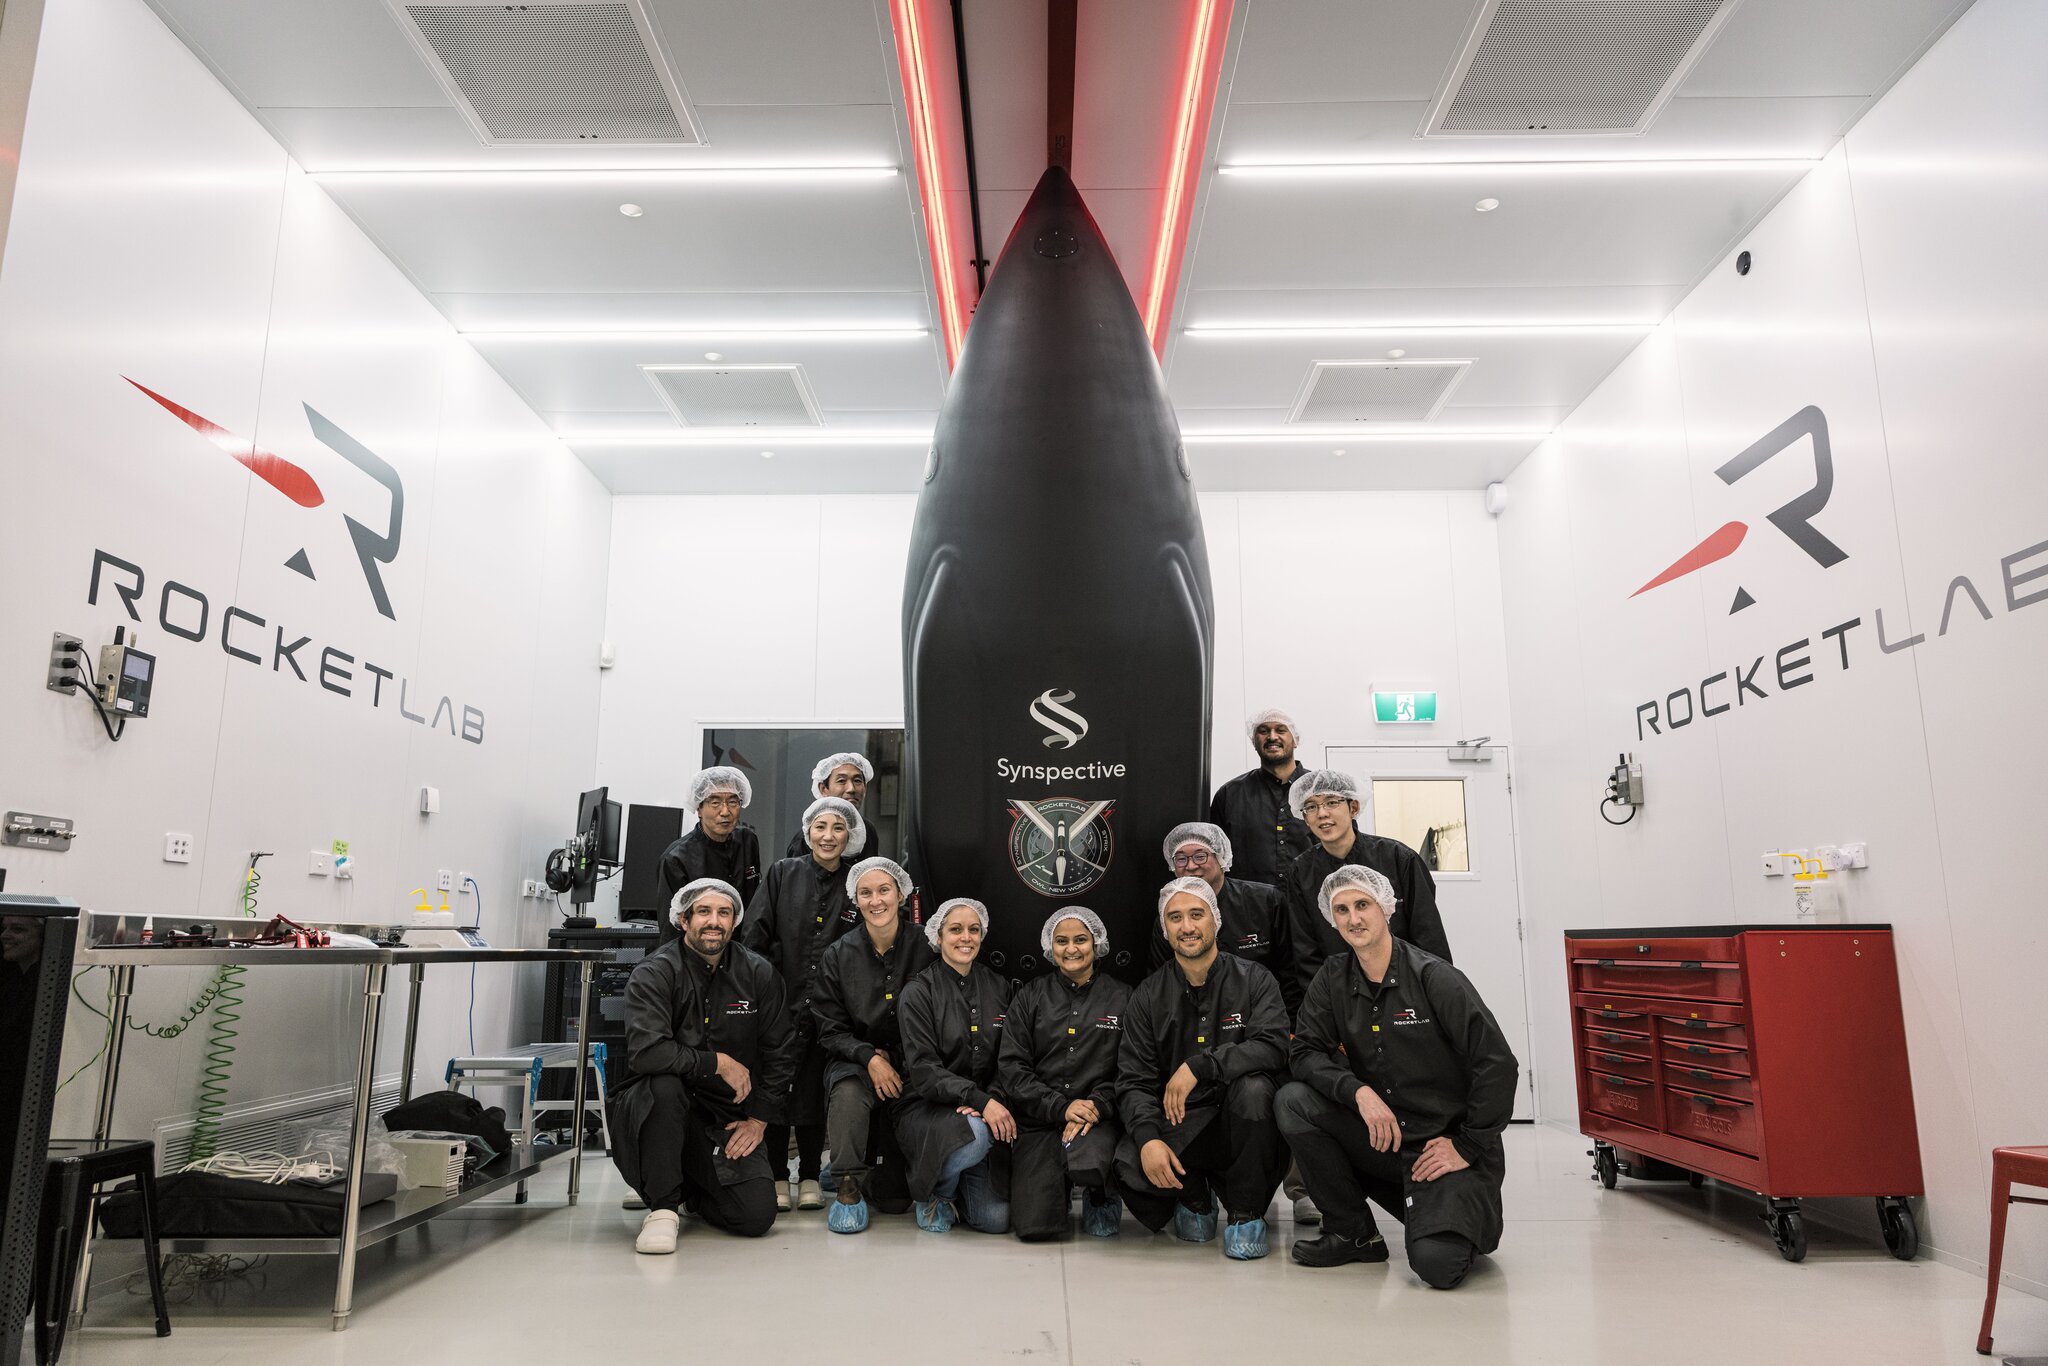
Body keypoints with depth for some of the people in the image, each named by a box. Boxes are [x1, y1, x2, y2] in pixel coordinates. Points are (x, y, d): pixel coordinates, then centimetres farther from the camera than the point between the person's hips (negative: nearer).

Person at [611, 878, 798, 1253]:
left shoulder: (759, 974, 1)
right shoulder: (654, 973, -11)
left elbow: (780, 1054, 5)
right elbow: (645, 1052, -26)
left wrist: (759, 1119, -1)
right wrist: (718, 1063, -19)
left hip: (727, 1119, 3)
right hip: (655, 1110, -3)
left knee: (758, 1216, -13)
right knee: (664, 1084, -37)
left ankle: (692, 1192, 21)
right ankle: (663, 1206, -17)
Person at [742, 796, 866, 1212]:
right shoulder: (782, 874, 2)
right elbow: (755, 938, -1)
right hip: (780, 1002, 0)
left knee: (814, 1092, 5)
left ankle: (810, 1177, 20)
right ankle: (776, 1177, 17)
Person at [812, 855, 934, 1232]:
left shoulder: (924, 950, -6)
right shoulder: (837, 956, -3)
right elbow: (830, 1030, -3)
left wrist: (891, 1057, -12)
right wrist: (869, 1058, -19)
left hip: (907, 1063, 0)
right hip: (855, 1060, 0)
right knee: (848, 1095, -39)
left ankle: (887, 1175, 31)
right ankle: (849, 1183, -16)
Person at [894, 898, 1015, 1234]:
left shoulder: (999, 988, 9)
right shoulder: (919, 992, -5)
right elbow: (923, 1070, -13)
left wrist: (993, 1100, -14)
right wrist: (979, 1100, -25)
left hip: (986, 1112, 4)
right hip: (927, 1109, -4)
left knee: (997, 1219, -12)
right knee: (975, 1135, -36)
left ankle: (956, 1186, 22)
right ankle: (934, 1192, -4)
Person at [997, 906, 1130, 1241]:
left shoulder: (1122, 998, 9)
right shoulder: (1030, 996, 10)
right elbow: (1011, 1067, 2)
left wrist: (1097, 1105, -16)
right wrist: (1062, 1108, -11)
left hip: (1098, 1119, -1)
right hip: (1039, 1121, 1)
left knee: (1088, 1163, -35)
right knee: (1034, 1226, -18)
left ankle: (1102, 1195, 3)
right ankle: (1060, 1186, 18)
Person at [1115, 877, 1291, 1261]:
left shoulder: (1254, 980, 0)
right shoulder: (1148, 995, 5)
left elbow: (1274, 1047, -18)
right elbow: (1133, 1080, -2)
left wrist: (1198, 1064, -26)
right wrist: (1147, 1138, -22)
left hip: (1242, 1124, -1)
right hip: (1179, 1123, 2)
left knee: (1253, 1088, -34)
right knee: (1131, 1165, -29)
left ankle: (1246, 1213, -10)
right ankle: (1195, 1197, 10)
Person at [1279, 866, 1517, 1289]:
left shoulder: (1434, 978, -11)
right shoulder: (1332, 980, 4)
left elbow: (1497, 1064, -14)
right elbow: (1304, 1052, -2)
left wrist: (1468, 1147, -13)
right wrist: (1359, 1091, -19)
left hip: (1444, 1144, -4)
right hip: (1380, 1138, 5)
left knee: (1437, 1264, -26)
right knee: (1293, 1101, -19)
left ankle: (1457, 1211, 12)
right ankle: (1355, 1234, -2)